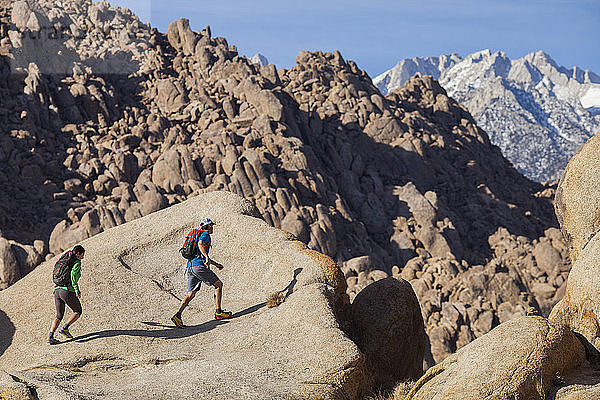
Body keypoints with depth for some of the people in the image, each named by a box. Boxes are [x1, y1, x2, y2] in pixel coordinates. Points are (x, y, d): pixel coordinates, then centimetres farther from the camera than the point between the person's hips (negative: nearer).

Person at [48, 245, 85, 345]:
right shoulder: (77, 262, -4)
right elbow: (73, 273, -23)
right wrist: (77, 289, -22)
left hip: (57, 290, 7)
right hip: (68, 292, -7)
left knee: (59, 315, 15)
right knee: (78, 311, 14)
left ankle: (50, 336, 1)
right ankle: (65, 328, -2)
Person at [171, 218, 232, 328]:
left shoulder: (199, 235, 32)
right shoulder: (205, 235, 1)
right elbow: (200, 244, -23)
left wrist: (216, 264, 45)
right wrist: (207, 257, -35)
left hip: (190, 268, 9)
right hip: (199, 265, -9)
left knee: (191, 294, 3)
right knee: (219, 284, 2)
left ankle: (177, 315, -11)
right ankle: (218, 312, -1)